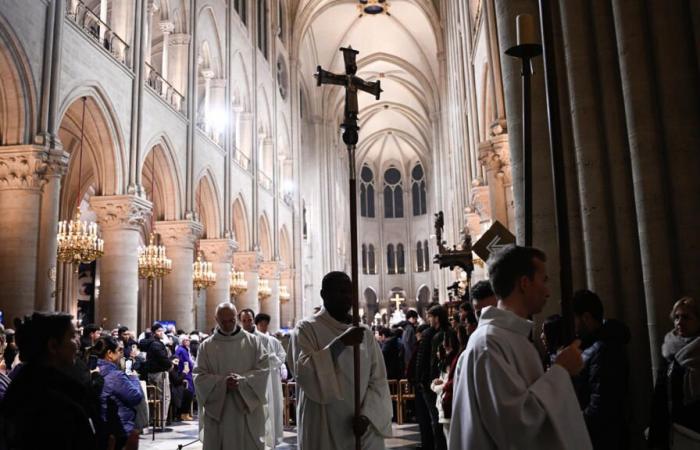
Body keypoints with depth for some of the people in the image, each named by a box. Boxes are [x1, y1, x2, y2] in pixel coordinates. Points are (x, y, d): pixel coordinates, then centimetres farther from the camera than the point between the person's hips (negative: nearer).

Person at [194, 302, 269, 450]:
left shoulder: (253, 342, 5)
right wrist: (222, 382, -17)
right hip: (216, 410, 1)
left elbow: (263, 369, -2)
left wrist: (242, 381, -18)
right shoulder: (206, 346, 5)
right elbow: (199, 377, -1)